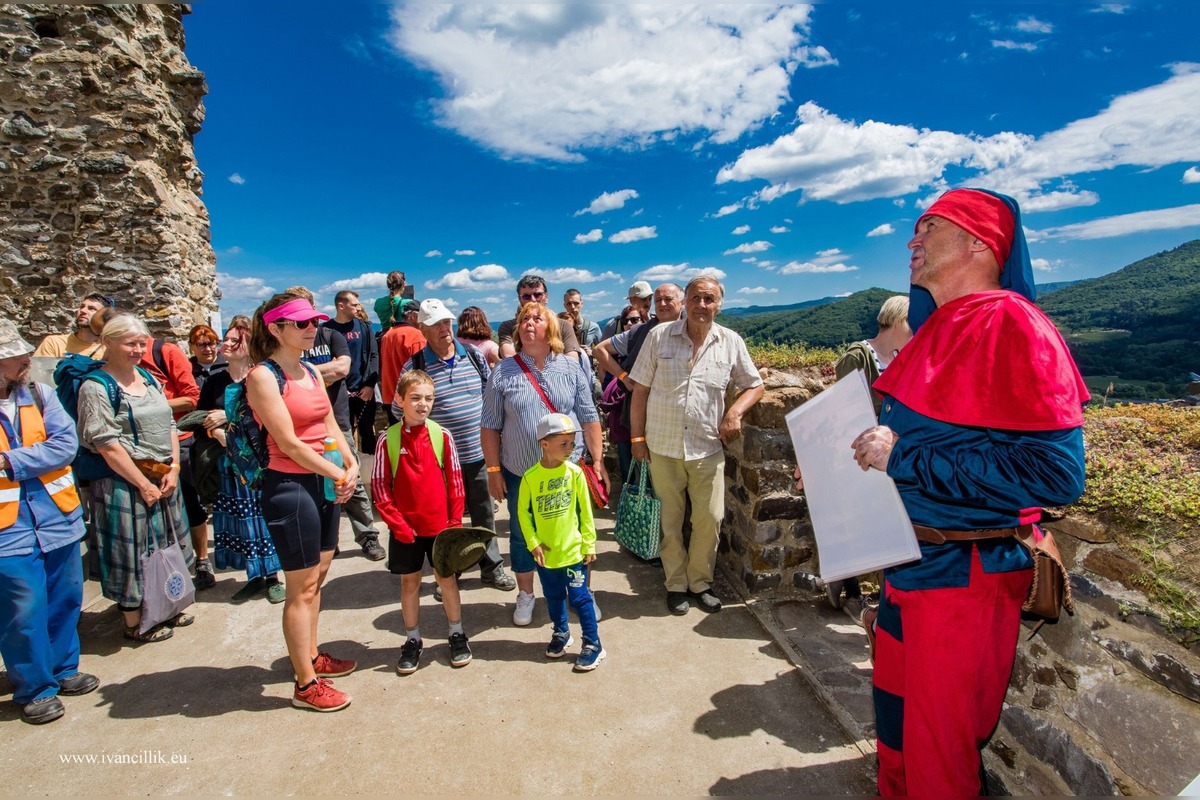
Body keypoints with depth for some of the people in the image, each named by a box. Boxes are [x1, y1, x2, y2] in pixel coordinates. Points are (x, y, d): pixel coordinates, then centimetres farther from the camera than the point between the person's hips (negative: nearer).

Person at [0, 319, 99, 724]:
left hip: (58, 519, 4)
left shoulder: (39, 395, 2)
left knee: (65, 600, 16)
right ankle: (34, 688, 23)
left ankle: (63, 669, 35)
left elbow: (66, 444, -8)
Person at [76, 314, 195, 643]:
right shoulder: (95, 387, -10)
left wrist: (173, 468, 0)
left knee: (166, 546, 15)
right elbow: (106, 444, -15)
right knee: (133, 551, 5)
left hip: (164, 478, 7)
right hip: (126, 482, -7)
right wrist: (143, 484, -15)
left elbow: (169, 424, 11)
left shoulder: (149, 378, 11)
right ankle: (134, 623, 22)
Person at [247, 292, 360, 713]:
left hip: (324, 482, 8)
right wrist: (338, 475, -12)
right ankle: (305, 685, 17)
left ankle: (312, 655, 36)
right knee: (302, 587, 2)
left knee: (317, 575, 18)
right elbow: (289, 443, -18)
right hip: (290, 487, -8)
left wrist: (351, 464, -5)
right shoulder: (262, 376, -13)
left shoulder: (310, 372, 11)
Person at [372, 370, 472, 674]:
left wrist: (455, 520, -4)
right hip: (405, 528, 0)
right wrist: (397, 523, -10)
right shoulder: (387, 439, -7)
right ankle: (413, 640, 30)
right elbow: (380, 486, -5)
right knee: (409, 582, 13)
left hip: (440, 524, 0)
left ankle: (457, 634, 29)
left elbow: (455, 480, -2)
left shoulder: (442, 435, -6)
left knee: (446, 578, 12)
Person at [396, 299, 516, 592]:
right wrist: (402, 400, -16)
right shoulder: (415, 365, -6)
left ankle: (491, 567, 33)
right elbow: (399, 410, 3)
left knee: (484, 514, 15)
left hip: (477, 454, 3)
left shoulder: (474, 355, 2)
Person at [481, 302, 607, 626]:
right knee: (522, 536, 15)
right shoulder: (503, 372, -3)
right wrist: (494, 470, -2)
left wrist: (598, 460, -1)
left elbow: (588, 418, 2)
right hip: (519, 473, 0)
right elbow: (490, 426, 0)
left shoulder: (570, 368, 0)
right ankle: (525, 594, 36)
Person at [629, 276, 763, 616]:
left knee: (709, 519, 7)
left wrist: (735, 412, -8)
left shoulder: (731, 342, 1)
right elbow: (640, 390, -1)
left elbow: (754, 385, 11)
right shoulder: (660, 336, -3)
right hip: (662, 447, -1)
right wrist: (637, 438, -2)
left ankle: (700, 582, 29)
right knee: (670, 521, 10)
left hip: (708, 448, 1)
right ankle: (676, 585, 29)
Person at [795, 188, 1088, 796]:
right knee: (896, 717, 26)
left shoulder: (1011, 325, -18)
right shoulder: (937, 329, 9)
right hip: (908, 559, 8)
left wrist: (903, 458, -26)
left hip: (964, 576, -8)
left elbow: (1054, 473, -27)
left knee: (939, 747, 13)